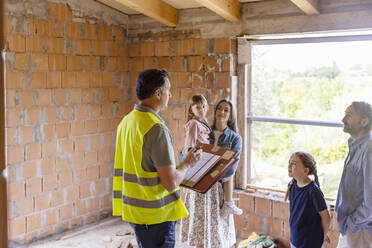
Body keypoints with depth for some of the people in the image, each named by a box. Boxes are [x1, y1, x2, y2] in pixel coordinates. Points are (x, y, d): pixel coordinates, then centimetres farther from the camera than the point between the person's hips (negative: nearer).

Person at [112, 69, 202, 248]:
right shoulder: (157, 129, -22)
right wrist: (187, 163, -4)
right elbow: (171, 182, -22)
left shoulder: (126, 122, 5)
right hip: (156, 215, -8)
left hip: (134, 211, 9)